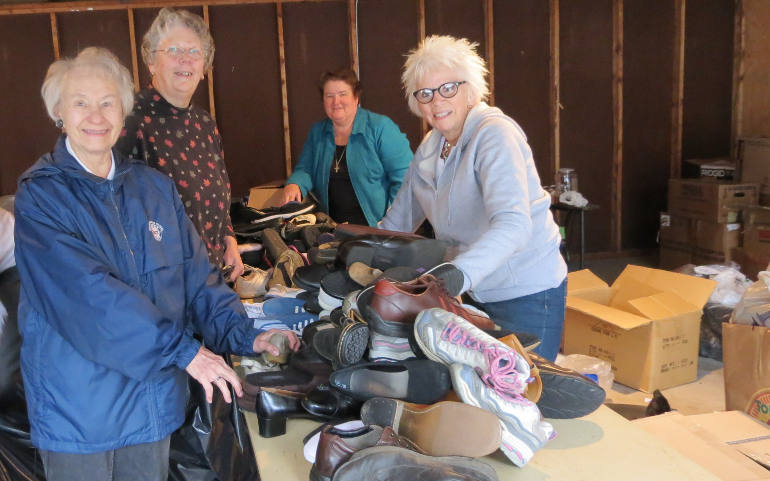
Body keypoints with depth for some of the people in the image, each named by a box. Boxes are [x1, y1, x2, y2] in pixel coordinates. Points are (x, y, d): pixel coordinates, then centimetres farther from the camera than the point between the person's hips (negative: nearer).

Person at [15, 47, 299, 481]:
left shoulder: (155, 188, 7)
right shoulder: (41, 195, -10)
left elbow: (195, 272, 5)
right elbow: (89, 291, -22)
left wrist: (245, 335, -9)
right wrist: (183, 350, -26)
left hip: (154, 399, 5)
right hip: (77, 408, -4)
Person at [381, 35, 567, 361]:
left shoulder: (494, 134, -19)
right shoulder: (429, 148, 6)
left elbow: (513, 224, -35)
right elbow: (399, 219, 18)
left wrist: (456, 275, -48)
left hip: (526, 297, -7)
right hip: (476, 295, 7)